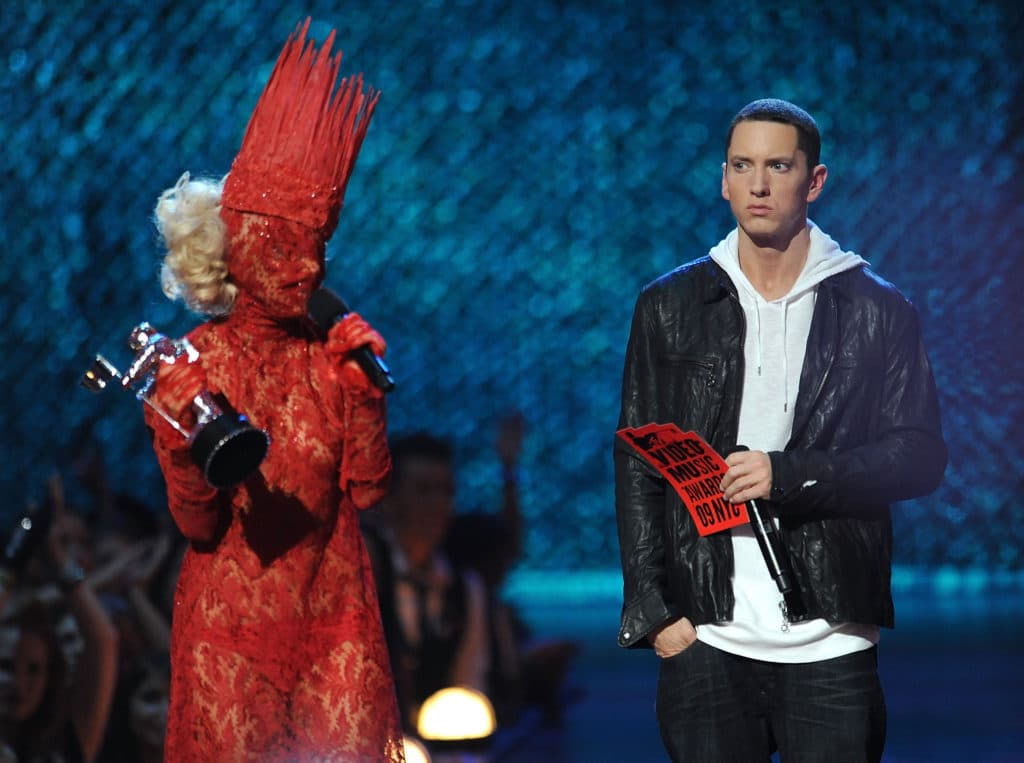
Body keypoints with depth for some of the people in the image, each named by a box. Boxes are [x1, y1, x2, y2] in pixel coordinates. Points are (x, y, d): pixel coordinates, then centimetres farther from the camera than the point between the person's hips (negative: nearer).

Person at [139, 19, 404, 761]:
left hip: (333, 615, 2)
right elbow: (200, 524, -9)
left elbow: (367, 490, -2)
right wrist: (187, 451, -27)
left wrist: (364, 392, -10)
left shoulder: (330, 355, 3)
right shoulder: (193, 365, -5)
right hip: (236, 613, -2)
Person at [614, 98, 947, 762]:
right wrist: (656, 611, -1)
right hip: (705, 636, 1)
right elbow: (637, 465, 7)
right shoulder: (669, 306, 8)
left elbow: (920, 456, 0)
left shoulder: (878, 311, 5)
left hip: (830, 640, -1)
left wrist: (789, 475, -14)